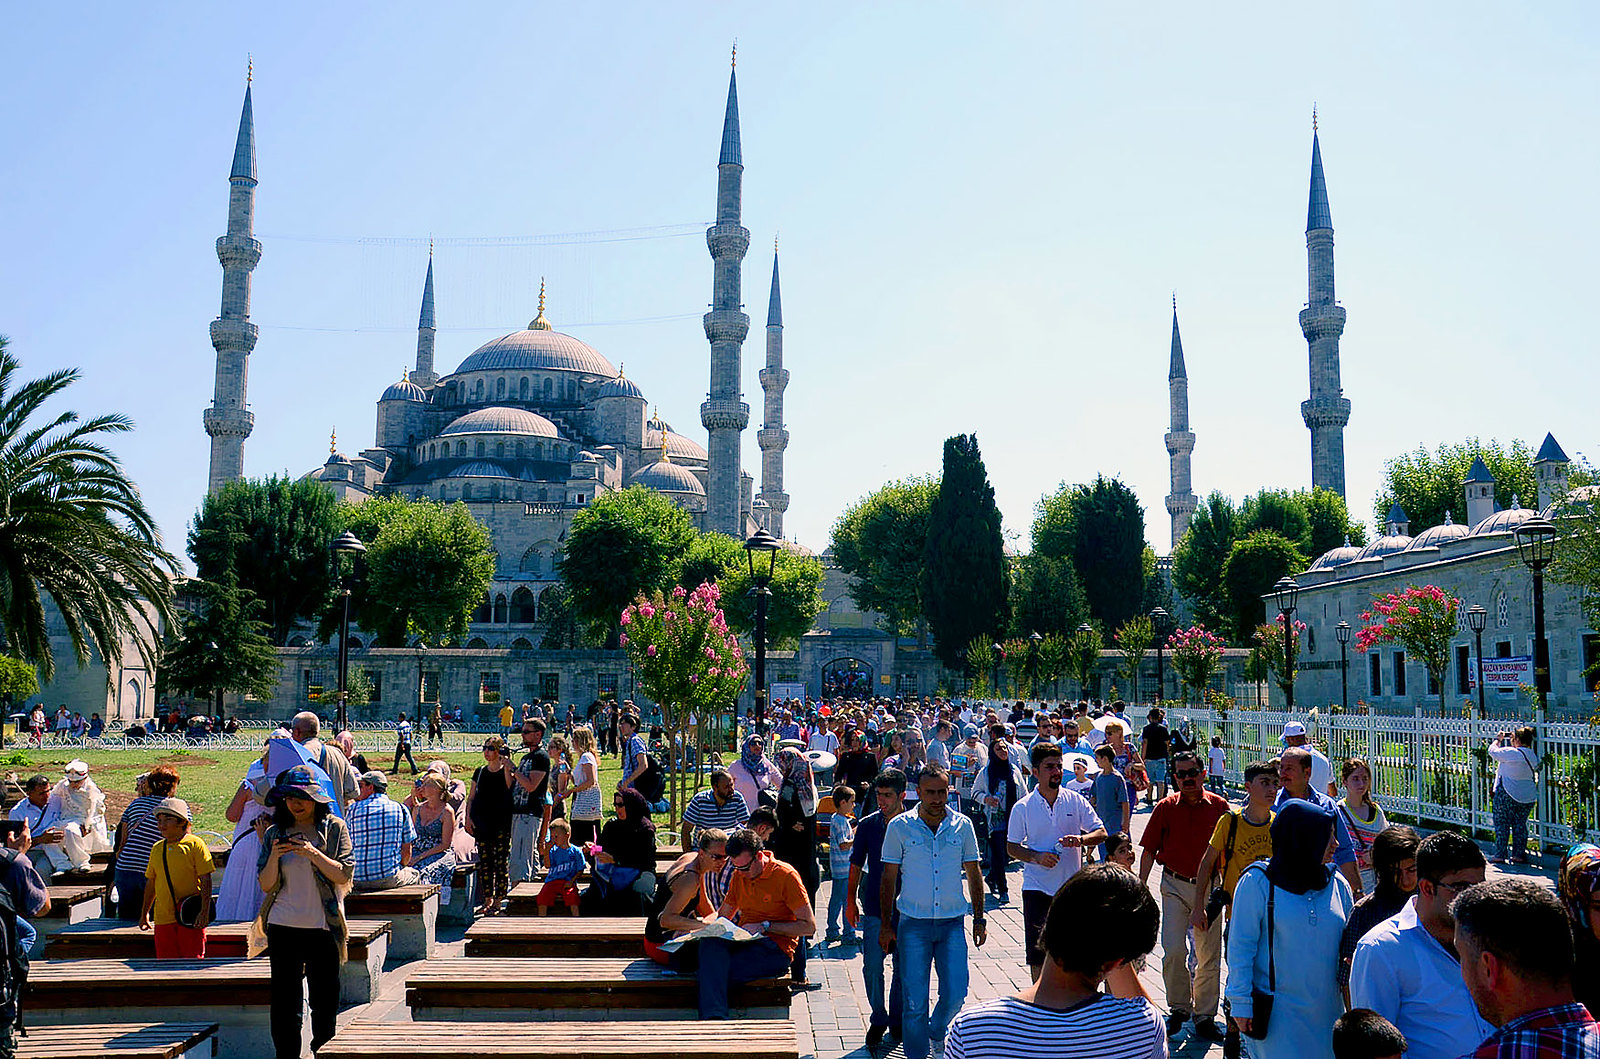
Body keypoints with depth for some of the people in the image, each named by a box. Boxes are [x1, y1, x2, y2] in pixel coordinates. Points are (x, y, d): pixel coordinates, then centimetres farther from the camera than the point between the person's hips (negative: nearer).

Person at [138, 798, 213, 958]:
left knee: (192, 960, -5)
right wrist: (144, 913, 22)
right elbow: (151, 883, 23)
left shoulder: (195, 844, -3)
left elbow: (206, 880, -7)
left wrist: (204, 912, -14)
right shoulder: (157, 848, 14)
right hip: (163, 919, 5)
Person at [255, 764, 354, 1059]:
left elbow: (343, 875, -7)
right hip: (283, 927, 2)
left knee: (325, 999, 3)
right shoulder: (275, 833, 7)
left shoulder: (334, 828, 1)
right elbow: (266, 884, 5)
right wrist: (274, 857, -13)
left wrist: (313, 853, -18)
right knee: (284, 999, 4)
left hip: (323, 927, -2)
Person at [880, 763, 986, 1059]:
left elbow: (973, 875, 11)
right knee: (915, 999, 0)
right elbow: (889, 877, 3)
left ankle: (937, 1031, 33)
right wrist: (885, 923, 2)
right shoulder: (899, 826, -3)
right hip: (914, 923, -1)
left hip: (953, 923, 2)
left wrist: (978, 918, 8)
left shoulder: (962, 825, 1)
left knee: (956, 993, 2)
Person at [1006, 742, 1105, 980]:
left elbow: (1101, 833, 0)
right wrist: (1037, 857, -17)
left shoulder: (1076, 802, 1)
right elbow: (1012, 847, 1)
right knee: (1037, 952, -5)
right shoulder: (1022, 807, -3)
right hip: (1037, 887, -2)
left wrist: (1081, 839, -22)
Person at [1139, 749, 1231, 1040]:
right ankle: (1179, 1009, 12)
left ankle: (1205, 1016, 21)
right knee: (1173, 951, -9)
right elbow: (1149, 850, 1)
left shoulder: (1219, 806, -1)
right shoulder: (1165, 807, -3)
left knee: (1209, 956, 7)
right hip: (1175, 886, -1)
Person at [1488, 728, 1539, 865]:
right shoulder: (1533, 756, 4)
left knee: (1502, 824, 3)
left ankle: (1500, 856, 4)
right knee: (1520, 824, 14)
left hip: (1506, 794, -6)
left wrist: (1498, 739, 8)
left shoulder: (1512, 753, -18)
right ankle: (1518, 855, 15)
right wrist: (1512, 742, 20)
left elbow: (1493, 751, -10)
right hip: (1528, 797, 6)